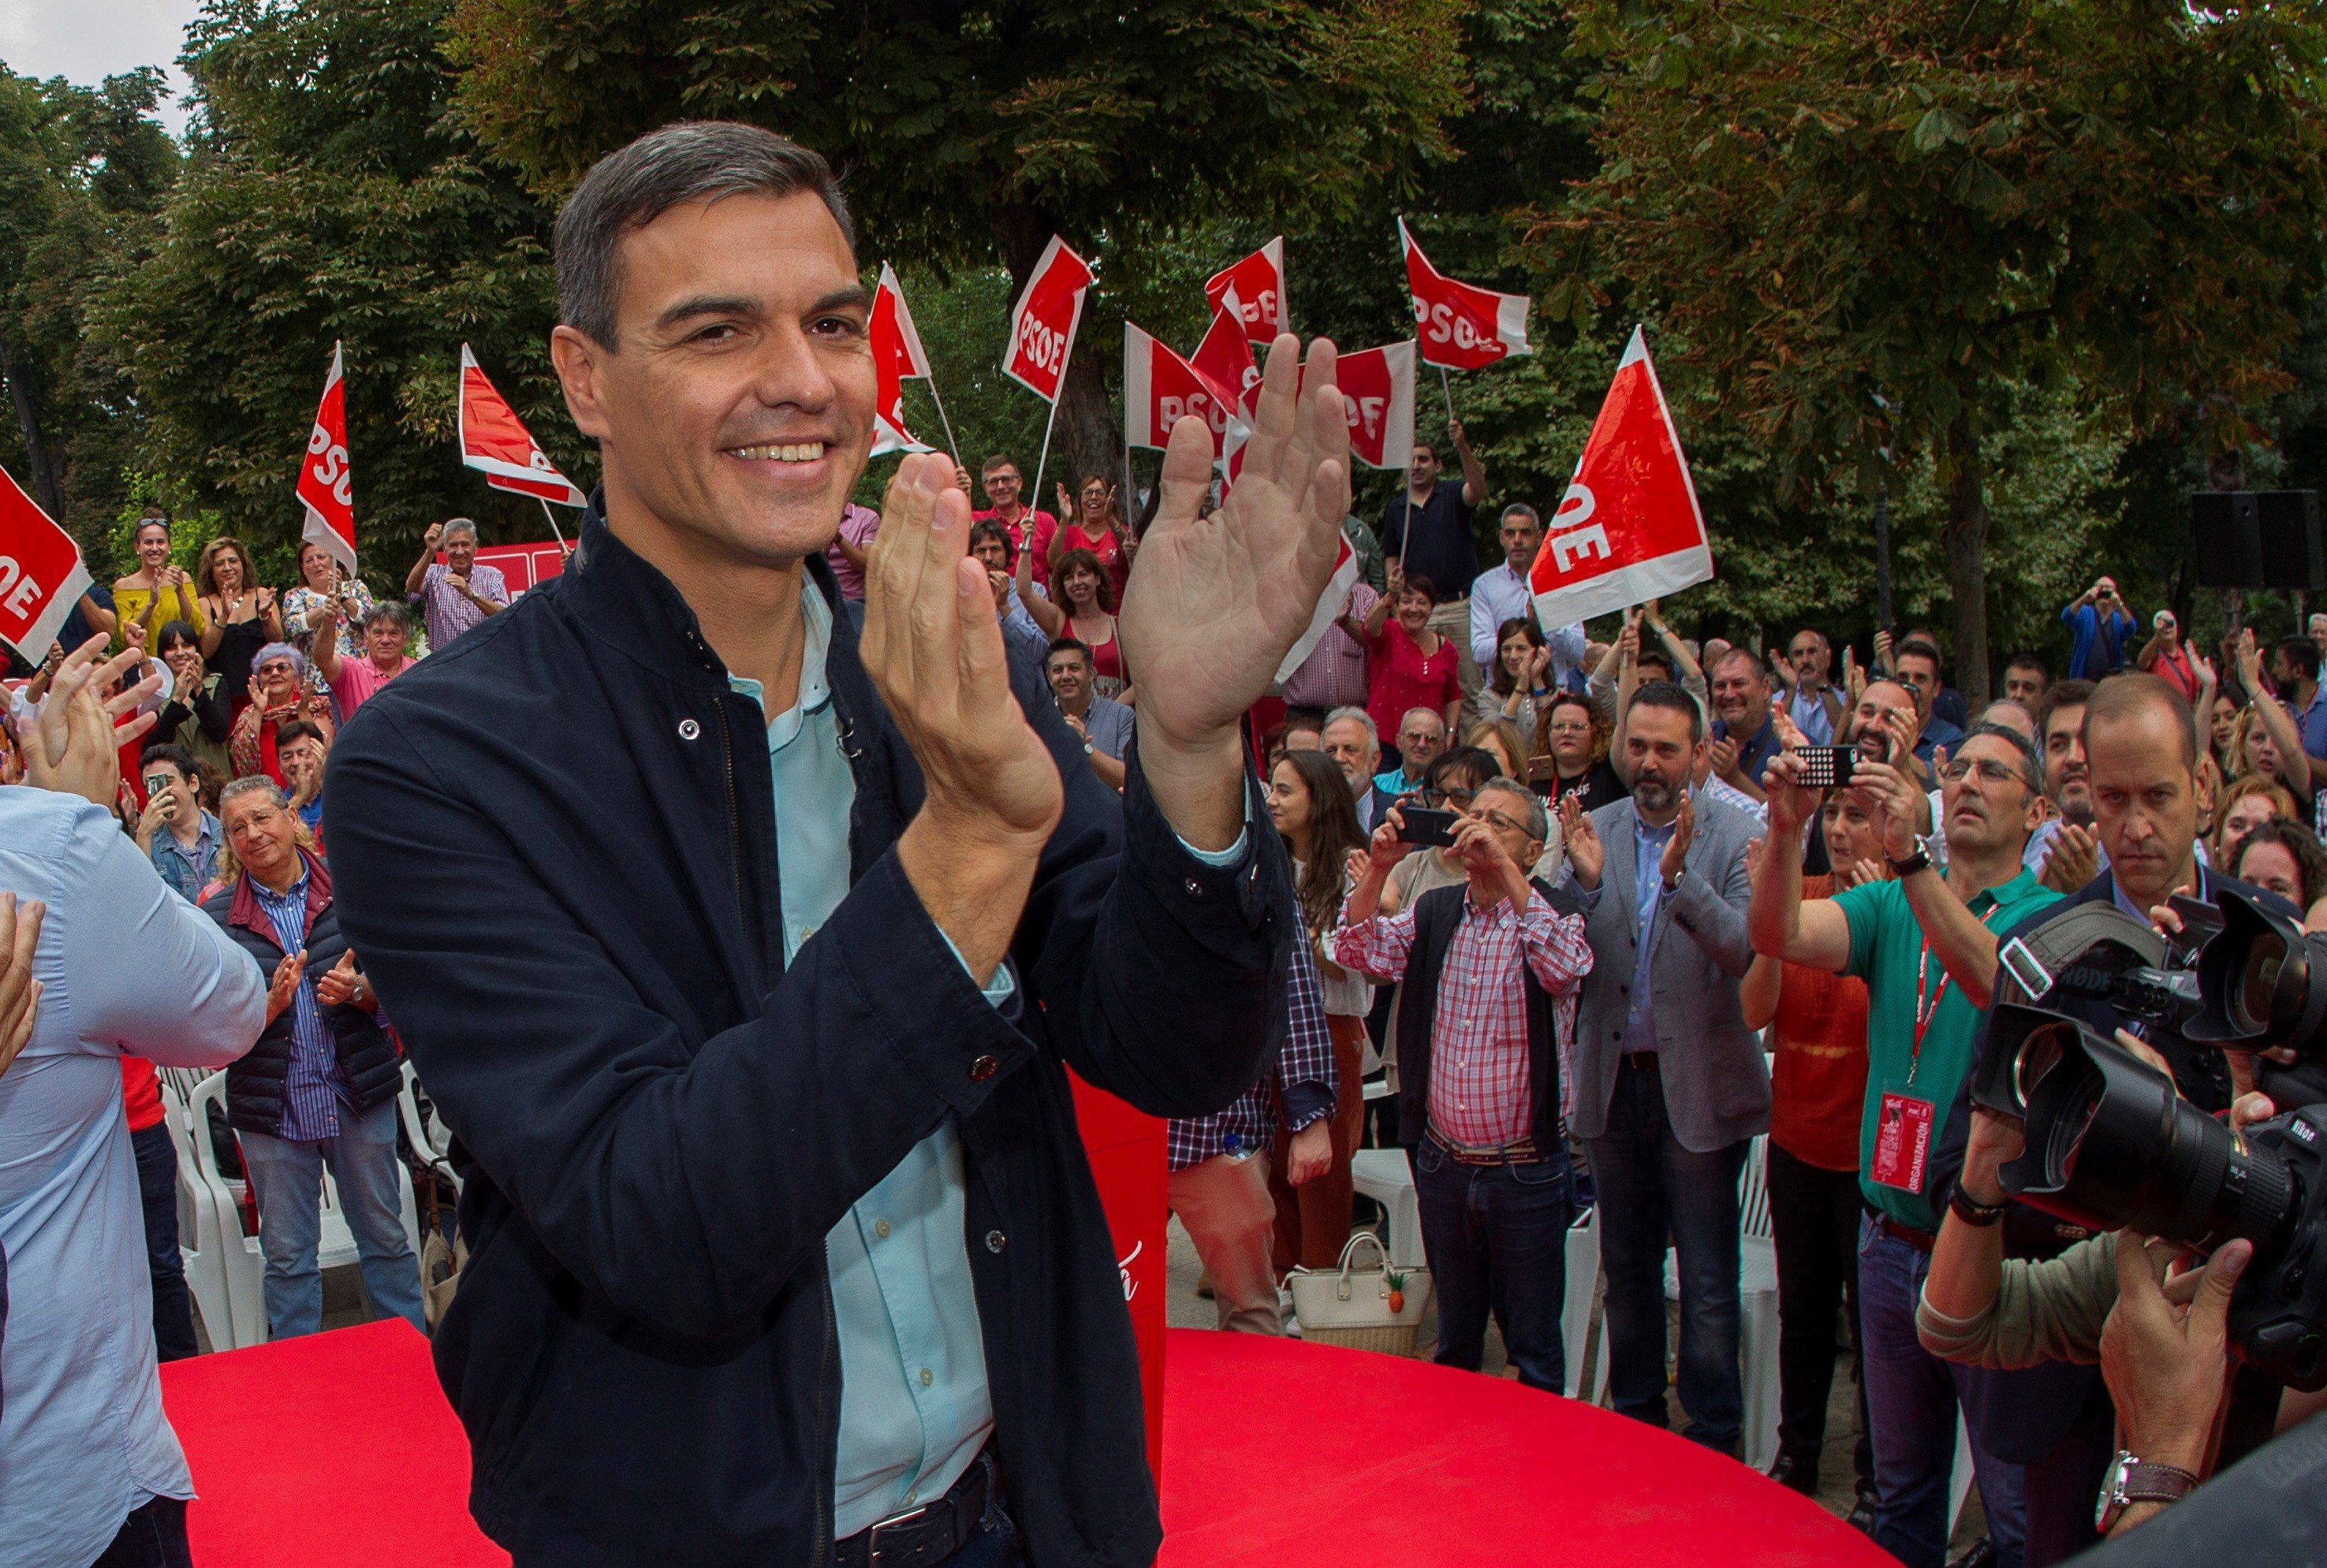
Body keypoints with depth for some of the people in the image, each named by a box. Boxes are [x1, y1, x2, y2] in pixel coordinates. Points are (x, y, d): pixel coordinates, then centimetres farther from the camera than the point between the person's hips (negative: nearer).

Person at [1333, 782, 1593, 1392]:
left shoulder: (1554, 914, -7)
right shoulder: (1434, 912, 7)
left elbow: (1565, 967, -28)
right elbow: (1363, 952, -6)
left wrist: (1505, 869, -30)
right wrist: (1378, 868, -19)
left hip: (1525, 1169, -4)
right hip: (1442, 1161, 4)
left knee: (1534, 1347, 7)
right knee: (1454, 1338, 19)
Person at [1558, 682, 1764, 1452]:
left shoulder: (1734, 837, -8)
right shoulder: (1595, 831, 1)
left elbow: (1745, 949, -21)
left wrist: (1680, 876, -34)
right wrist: (1584, 882, -23)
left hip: (1698, 1084, -4)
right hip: (1613, 1080, 4)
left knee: (1708, 1285, 3)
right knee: (1627, 1271, 17)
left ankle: (1714, 1441, 17)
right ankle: (1635, 1422, 33)